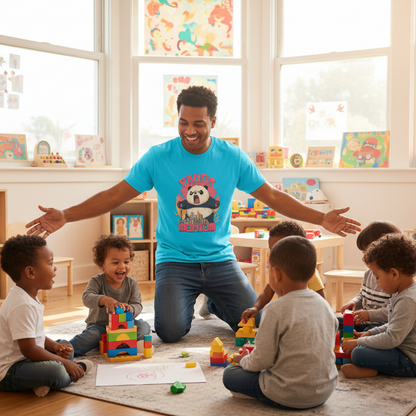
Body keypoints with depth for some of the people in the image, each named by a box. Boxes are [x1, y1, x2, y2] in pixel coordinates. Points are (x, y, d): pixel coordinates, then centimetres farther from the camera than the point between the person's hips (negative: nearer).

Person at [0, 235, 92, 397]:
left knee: (66, 346, 23)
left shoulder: (29, 298, 10)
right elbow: (29, 350, -26)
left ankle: (44, 380, -1)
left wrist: (55, 346, 4)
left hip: (25, 360, 11)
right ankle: (78, 369, -3)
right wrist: (63, 362, -17)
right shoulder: (22, 306, -25)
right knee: (56, 371, -35)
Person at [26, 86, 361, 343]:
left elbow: (273, 197, 4)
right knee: (171, 332, -20)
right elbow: (115, 196, -5)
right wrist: (65, 216, -17)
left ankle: (215, 304, 28)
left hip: (220, 259, 2)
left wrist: (321, 219, -4)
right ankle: (186, 305, 18)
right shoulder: (158, 157, -6)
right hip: (175, 261, -2)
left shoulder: (233, 157, -1)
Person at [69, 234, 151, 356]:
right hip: (99, 325, -3)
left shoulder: (132, 283, -2)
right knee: (92, 334, -33)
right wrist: (105, 300, -48)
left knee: (143, 327, -23)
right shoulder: (97, 281, -10)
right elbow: (87, 297, -27)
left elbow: (137, 304, -9)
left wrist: (130, 309, -36)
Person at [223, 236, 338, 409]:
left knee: (229, 374, 6)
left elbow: (262, 360, -15)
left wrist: (244, 360, 8)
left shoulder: (276, 310, -18)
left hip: (288, 397, -7)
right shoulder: (325, 305, 3)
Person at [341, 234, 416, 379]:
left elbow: (392, 339, -28)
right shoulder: (402, 293, 8)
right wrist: (369, 334, 12)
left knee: (358, 353, -26)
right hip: (402, 349, 11)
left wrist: (359, 342, -19)